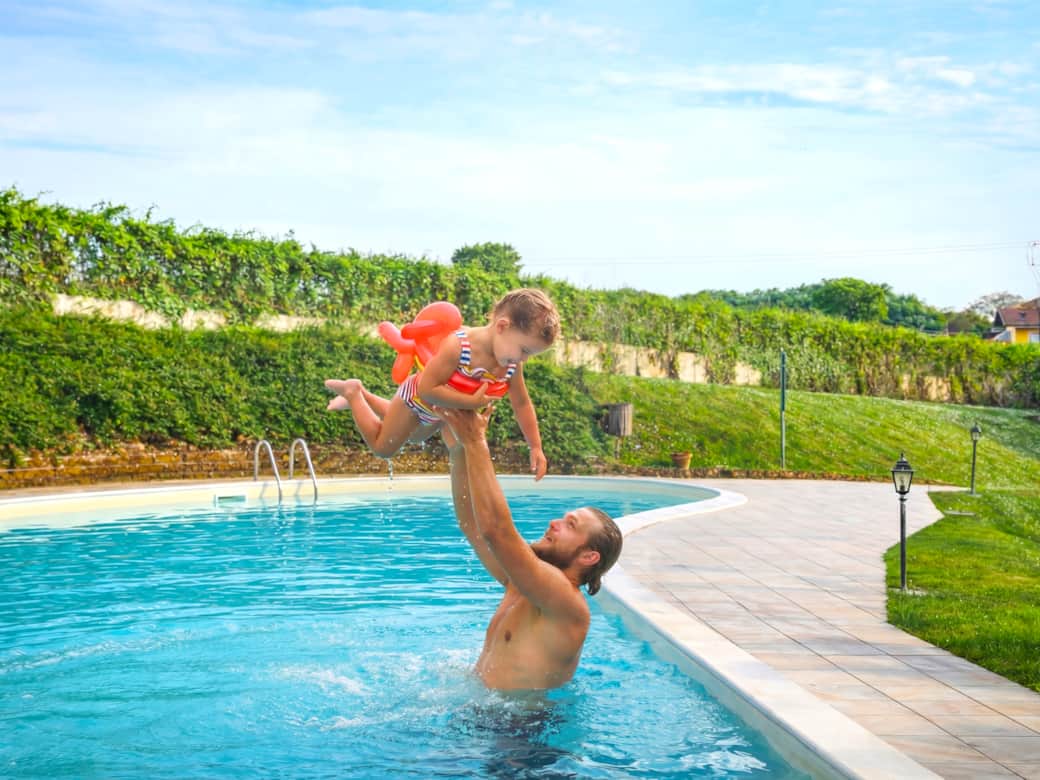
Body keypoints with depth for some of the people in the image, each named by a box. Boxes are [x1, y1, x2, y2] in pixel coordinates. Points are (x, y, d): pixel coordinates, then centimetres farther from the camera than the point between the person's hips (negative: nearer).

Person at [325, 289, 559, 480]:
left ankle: (362, 394, 45)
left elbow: (523, 405, -10)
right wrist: (472, 401, -46)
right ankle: (352, 392, 27)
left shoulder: (512, 365, -24)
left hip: (442, 412, 7)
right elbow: (427, 390, -44)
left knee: (414, 437, 32)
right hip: (416, 397, -7)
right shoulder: (457, 346, -44)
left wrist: (536, 447, -10)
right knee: (383, 447, 12)